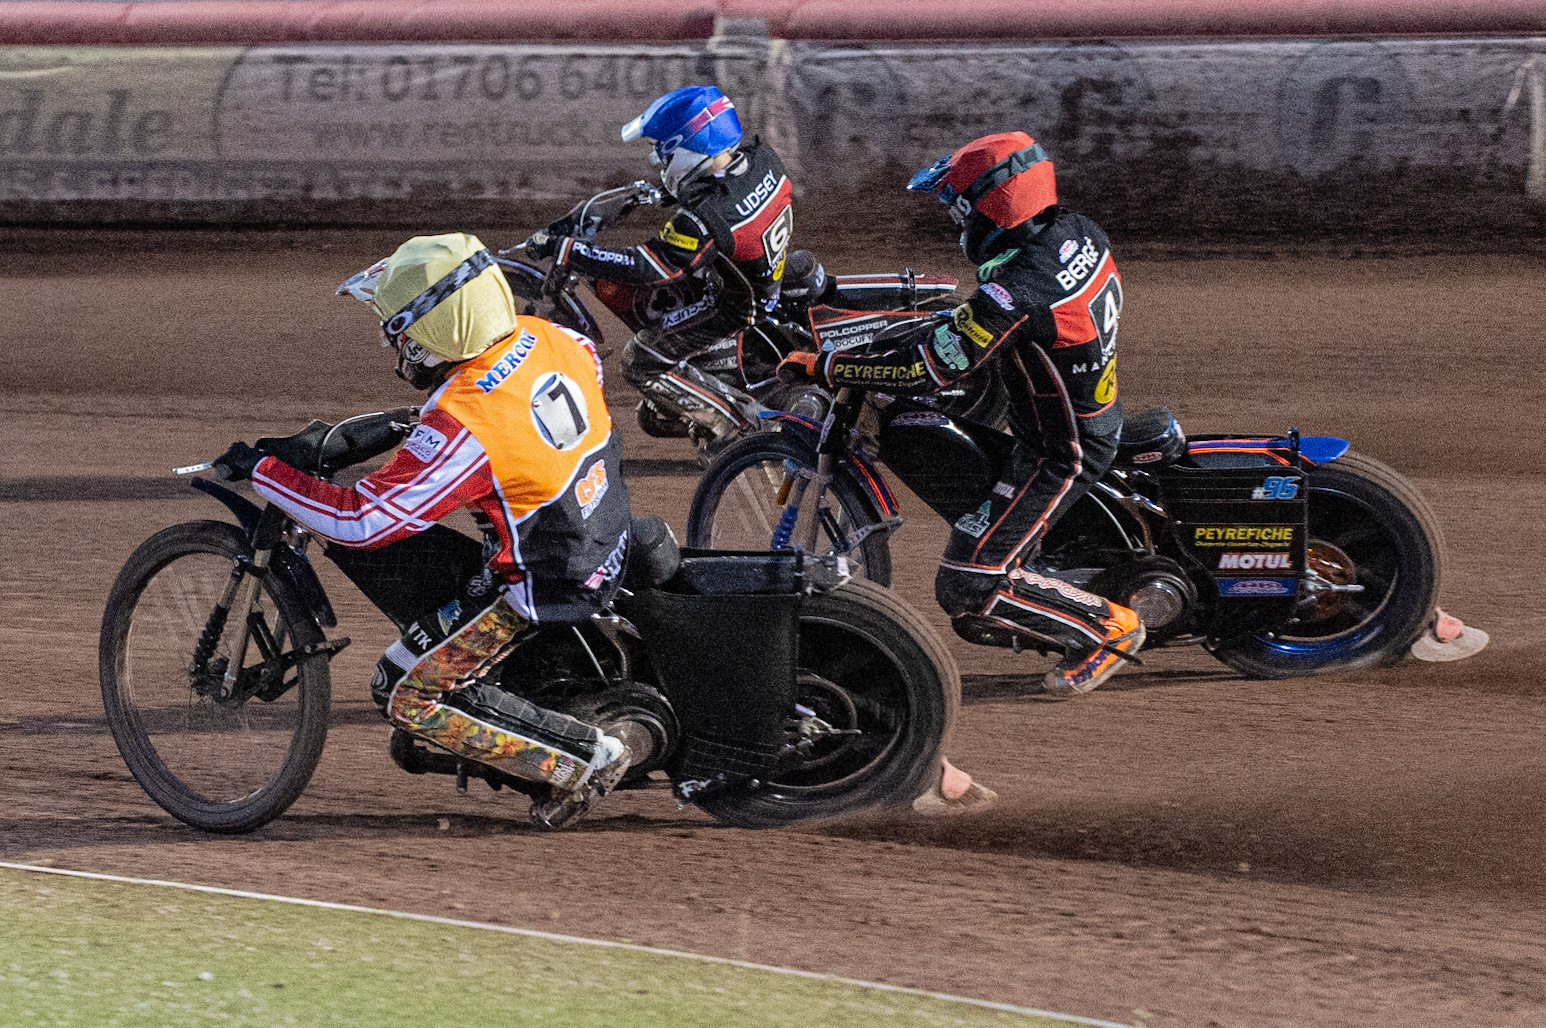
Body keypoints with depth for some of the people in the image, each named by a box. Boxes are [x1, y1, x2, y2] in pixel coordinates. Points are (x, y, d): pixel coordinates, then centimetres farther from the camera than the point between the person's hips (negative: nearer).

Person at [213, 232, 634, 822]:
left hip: (540, 587, -8)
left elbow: (361, 518, -24)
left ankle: (585, 757, 2)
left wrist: (261, 471, -13)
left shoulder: (463, 426, -29)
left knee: (410, 699, 2)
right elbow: (589, 366, 20)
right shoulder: (547, 338, -7)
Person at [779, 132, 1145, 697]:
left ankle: (1107, 628, 1)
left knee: (967, 586, -7)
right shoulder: (1079, 233, -6)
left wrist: (822, 366, -18)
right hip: (1101, 415, 9)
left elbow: (924, 369, -27)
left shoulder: (1013, 294, -31)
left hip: (1056, 454, -9)